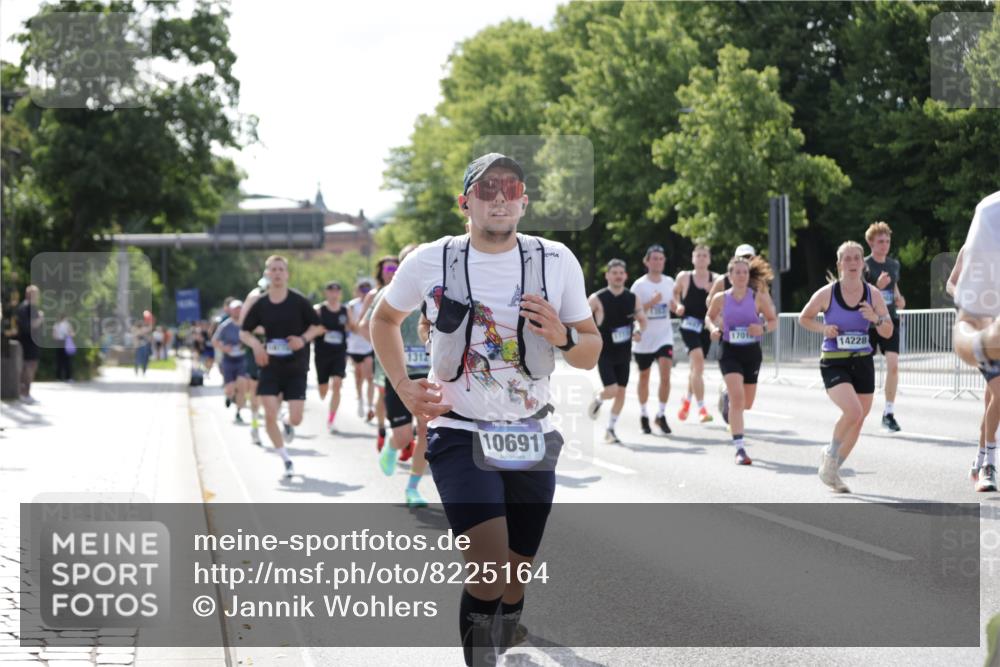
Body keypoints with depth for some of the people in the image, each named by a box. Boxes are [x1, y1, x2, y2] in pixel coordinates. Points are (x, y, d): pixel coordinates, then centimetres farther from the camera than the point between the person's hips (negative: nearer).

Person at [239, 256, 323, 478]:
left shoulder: (299, 301, -6)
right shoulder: (260, 304, -1)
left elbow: (317, 326, 2)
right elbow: (244, 332, 8)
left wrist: (303, 339, -17)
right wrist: (256, 345, -12)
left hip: (296, 368, -1)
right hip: (271, 366, 1)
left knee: (296, 418, -5)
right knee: (270, 415, -11)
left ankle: (288, 424, 35)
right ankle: (286, 460, 5)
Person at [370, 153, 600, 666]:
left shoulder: (556, 261, -2)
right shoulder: (431, 261, -5)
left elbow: (591, 353, 5)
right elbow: (384, 319, 14)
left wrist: (563, 338, -17)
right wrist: (403, 387, 2)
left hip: (529, 438, 3)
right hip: (459, 434, -3)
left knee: (515, 575, 10)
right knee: (488, 568, -22)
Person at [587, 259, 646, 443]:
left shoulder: (632, 298, 1)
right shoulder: (597, 299, -11)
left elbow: (642, 319, 13)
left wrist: (639, 331, -9)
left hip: (624, 353, 4)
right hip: (604, 353, -4)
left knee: (621, 391, 5)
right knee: (612, 390, -16)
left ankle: (610, 430, 18)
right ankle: (597, 400, 20)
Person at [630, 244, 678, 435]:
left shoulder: (669, 282, 5)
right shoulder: (639, 285, -7)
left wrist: (675, 306, -2)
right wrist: (651, 303, -23)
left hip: (664, 337, 2)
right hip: (644, 339, -2)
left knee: (665, 375, -14)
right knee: (644, 377, 11)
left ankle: (661, 415, -3)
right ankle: (643, 415, 28)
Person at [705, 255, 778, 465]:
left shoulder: (758, 297, -4)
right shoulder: (720, 299, -2)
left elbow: (774, 321, 3)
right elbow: (709, 317, 16)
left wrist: (763, 328, -18)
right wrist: (713, 328, -6)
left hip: (752, 353, 2)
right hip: (730, 353, -2)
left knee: (746, 403, 13)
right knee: (737, 398, -18)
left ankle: (727, 398, 51)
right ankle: (739, 448, -17)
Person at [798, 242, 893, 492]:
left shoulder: (873, 294, 0)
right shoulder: (826, 294, -8)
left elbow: (888, 332, 3)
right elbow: (804, 318, 7)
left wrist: (876, 319, -18)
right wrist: (823, 328, -11)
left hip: (863, 362, 4)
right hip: (833, 363, -4)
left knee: (858, 419, 10)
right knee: (853, 411, -24)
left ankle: (833, 470, 29)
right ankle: (830, 454, 2)